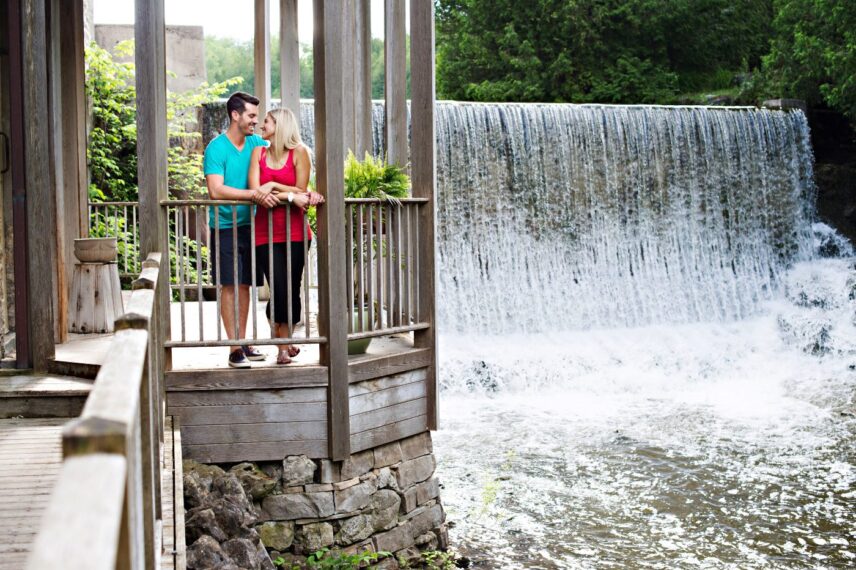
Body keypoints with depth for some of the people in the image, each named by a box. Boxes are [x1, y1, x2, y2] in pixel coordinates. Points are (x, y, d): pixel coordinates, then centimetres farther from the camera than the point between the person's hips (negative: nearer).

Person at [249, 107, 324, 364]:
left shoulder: (299, 152, 3)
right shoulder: (259, 152, 9)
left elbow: (300, 190, -1)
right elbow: (256, 191, -3)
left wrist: (273, 186, -8)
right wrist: (291, 196, -13)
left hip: (295, 230, -1)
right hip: (266, 231, 1)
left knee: (292, 290, 1)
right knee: (279, 290, -7)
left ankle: (284, 342, 21)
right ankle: (283, 345, 10)